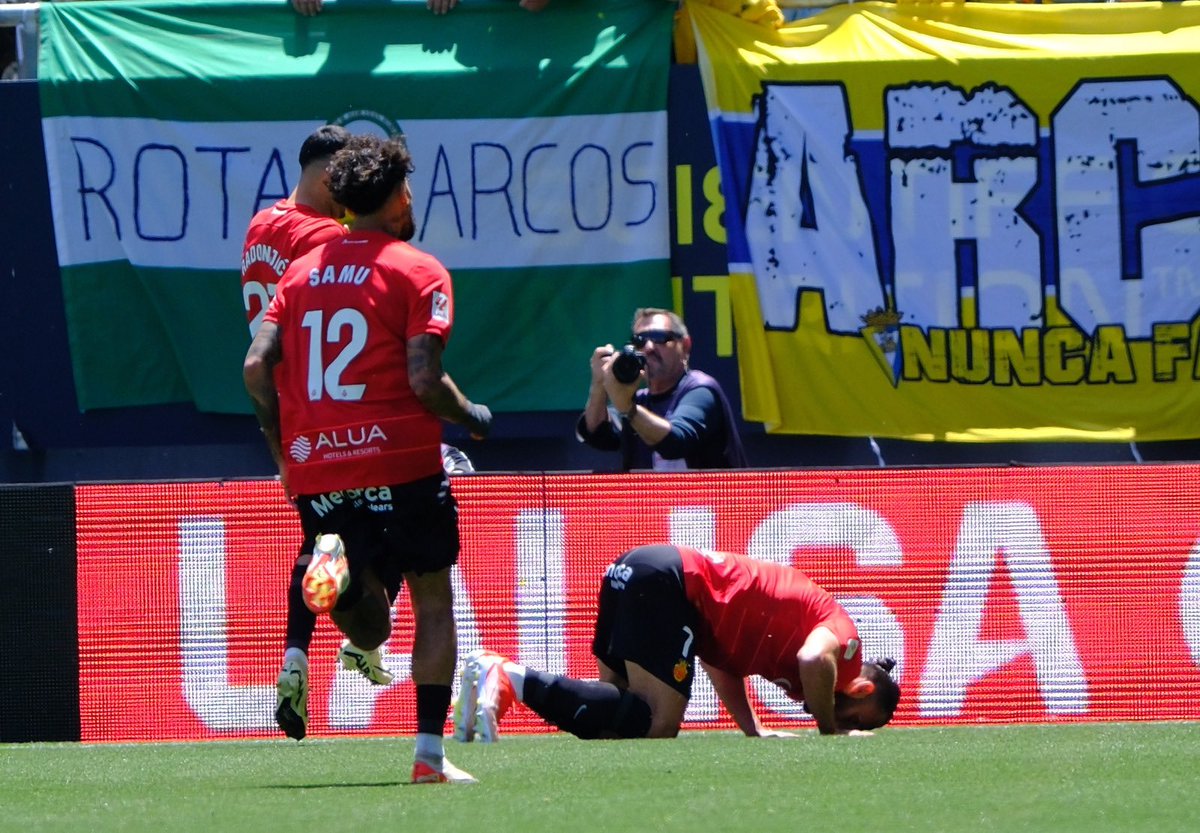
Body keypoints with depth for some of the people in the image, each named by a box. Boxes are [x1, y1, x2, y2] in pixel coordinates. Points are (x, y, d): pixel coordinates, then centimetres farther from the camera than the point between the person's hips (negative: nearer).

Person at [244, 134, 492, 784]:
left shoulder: (304, 269, 13)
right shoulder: (418, 271, -3)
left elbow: (257, 365, 4)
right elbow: (423, 378, -13)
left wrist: (283, 450, 14)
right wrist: (471, 418, 5)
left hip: (314, 469, 4)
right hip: (399, 460, -4)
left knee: (368, 630, 12)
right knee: (433, 601, 9)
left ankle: (335, 568, -22)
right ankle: (429, 753, -1)